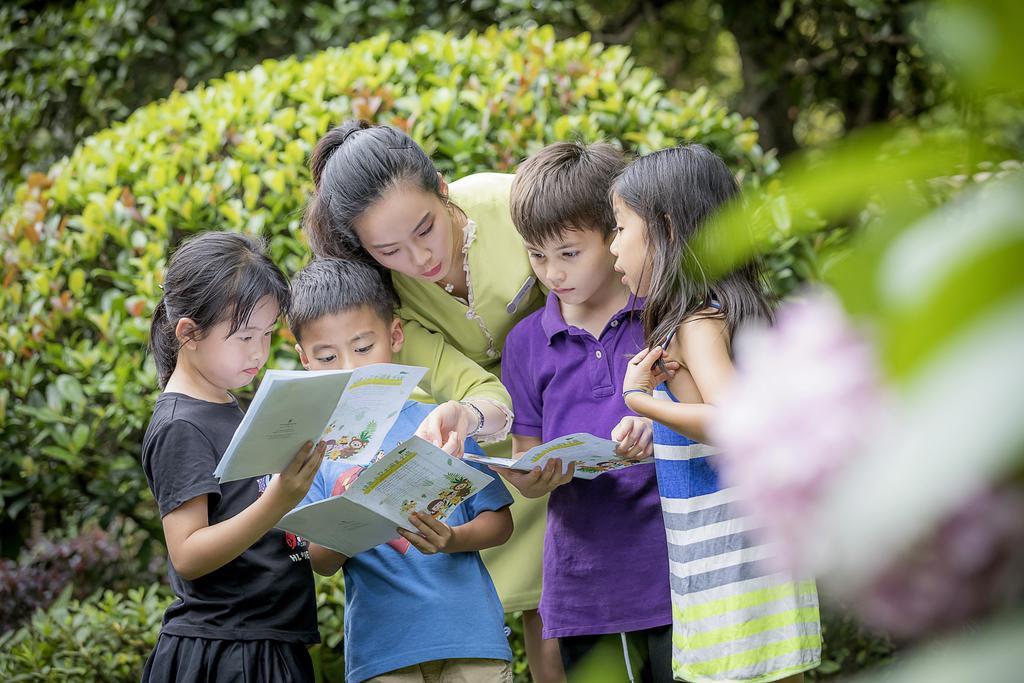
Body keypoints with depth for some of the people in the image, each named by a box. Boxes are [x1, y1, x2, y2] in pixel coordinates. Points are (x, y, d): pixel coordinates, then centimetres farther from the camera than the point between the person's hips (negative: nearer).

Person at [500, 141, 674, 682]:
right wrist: (536, 476, -12)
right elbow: (527, 466, 11)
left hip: (674, 571, -3)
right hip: (583, 587, 3)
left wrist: (658, 432, -20)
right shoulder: (526, 343, 9)